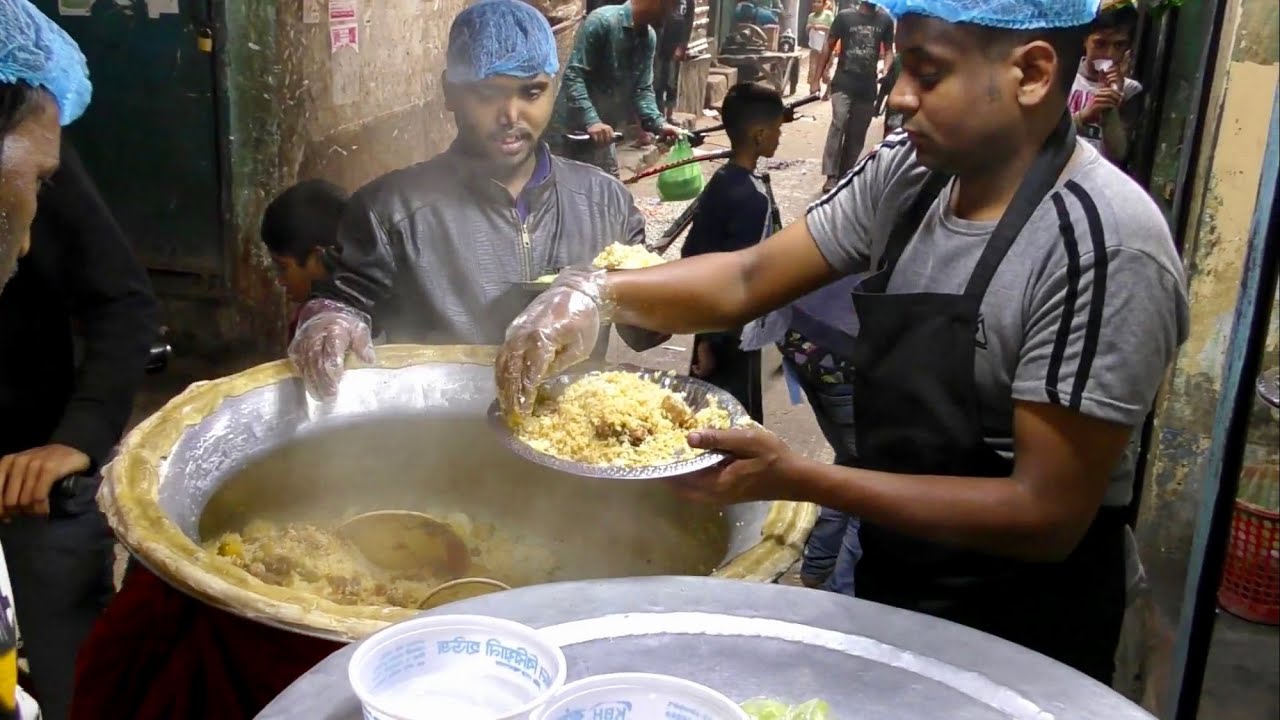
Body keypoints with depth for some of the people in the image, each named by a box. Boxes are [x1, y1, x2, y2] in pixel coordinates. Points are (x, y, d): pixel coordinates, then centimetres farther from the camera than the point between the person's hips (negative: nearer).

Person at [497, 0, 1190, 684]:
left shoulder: (1103, 249, -26)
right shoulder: (908, 173, -5)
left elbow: (1049, 514, -26)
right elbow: (749, 280, -2)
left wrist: (798, 479, -30)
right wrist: (595, 290, -19)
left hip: (1015, 633, -6)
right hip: (890, 581, 6)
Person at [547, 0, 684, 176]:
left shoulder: (649, 38, 3)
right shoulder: (602, 21, -20)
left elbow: (642, 89, 4)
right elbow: (573, 76, -23)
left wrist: (658, 124, -14)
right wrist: (591, 121, -34)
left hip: (601, 133, 8)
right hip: (569, 130, -8)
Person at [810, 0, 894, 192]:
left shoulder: (885, 20, 4)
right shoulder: (845, 16, -2)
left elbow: (888, 50, 11)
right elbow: (829, 47, 3)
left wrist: (886, 72, -9)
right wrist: (817, 78, 0)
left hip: (868, 88, 3)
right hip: (843, 84, -3)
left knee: (857, 134, 8)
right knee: (838, 124, -19)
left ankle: (844, 176, 20)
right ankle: (831, 176, -20)